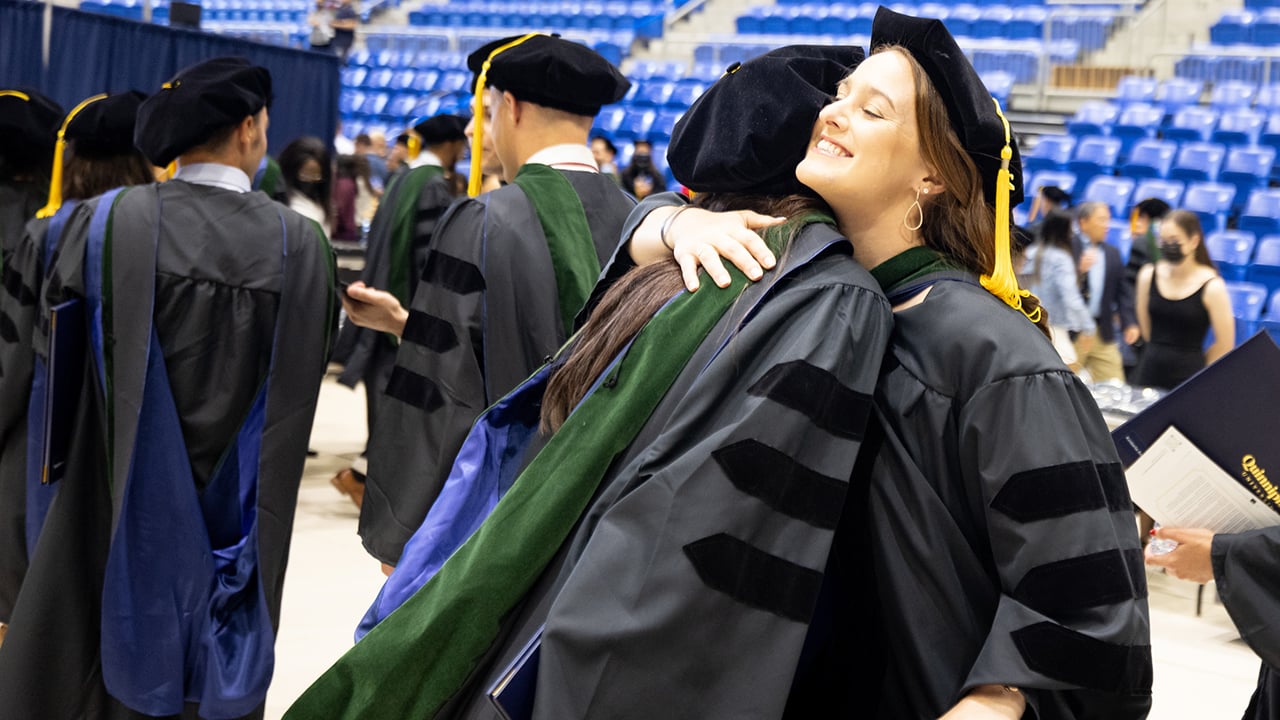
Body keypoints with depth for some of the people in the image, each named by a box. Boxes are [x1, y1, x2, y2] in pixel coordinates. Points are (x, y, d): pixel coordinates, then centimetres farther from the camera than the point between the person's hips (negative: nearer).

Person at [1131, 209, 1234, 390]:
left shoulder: (1211, 286, -8)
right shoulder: (1148, 276, 3)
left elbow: (1225, 344, -2)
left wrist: (1192, 366, 8)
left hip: (1187, 378, -3)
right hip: (1149, 374, 3)